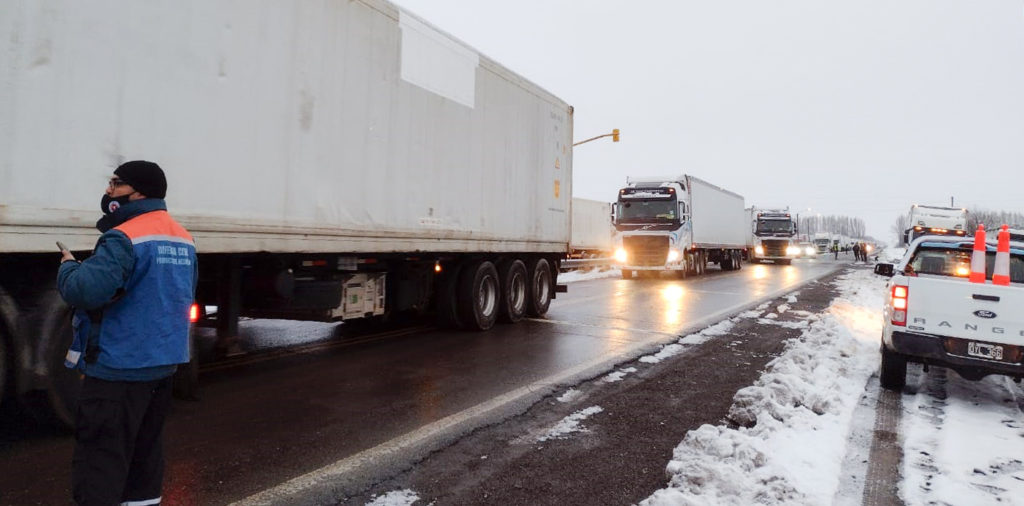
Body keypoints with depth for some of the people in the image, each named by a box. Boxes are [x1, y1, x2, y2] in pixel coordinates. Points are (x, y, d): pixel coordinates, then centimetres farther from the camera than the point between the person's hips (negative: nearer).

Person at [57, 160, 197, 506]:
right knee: (145, 452, 18)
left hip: (119, 367, -9)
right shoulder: (183, 238, 11)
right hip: (163, 362, 9)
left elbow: (87, 291, -27)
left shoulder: (125, 237, -17)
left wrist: (68, 267, -7)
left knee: (100, 461, -2)